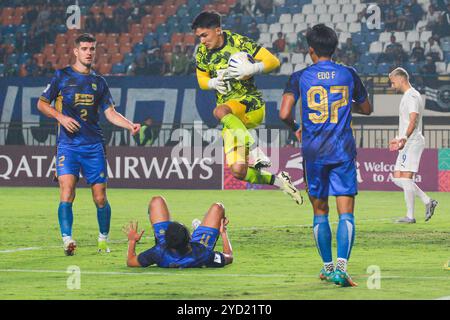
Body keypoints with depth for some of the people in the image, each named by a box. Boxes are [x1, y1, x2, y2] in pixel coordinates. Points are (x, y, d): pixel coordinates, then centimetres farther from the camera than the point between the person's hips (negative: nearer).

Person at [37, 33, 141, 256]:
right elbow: (42, 104, 9)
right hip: (67, 145, -2)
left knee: (100, 198, 1)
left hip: (94, 146, 3)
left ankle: (103, 240, 20)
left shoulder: (98, 82, 14)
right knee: (67, 193, -19)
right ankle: (67, 240, -20)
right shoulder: (62, 76, 5)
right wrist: (61, 117, -8)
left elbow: (110, 112, 12)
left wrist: (130, 125, -5)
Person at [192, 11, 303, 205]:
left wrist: (252, 69, -27)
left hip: (251, 103, -6)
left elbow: (273, 61, -9)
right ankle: (278, 180, 16)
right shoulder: (202, 52, 5)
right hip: (232, 117, 6)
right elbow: (202, 81, 16)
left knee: (220, 111, -40)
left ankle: (255, 151, -39)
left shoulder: (239, 43, -9)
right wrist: (214, 83, -7)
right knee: (238, 172, -6)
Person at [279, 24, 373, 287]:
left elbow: (284, 114, -10)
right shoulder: (349, 75, 4)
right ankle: (341, 265, -22)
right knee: (346, 213, -5)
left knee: (320, 211, 15)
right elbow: (366, 109, 17)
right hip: (343, 152, 0)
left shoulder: (300, 77, -1)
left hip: (313, 152, 0)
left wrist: (296, 129, 11)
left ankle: (327, 266, 21)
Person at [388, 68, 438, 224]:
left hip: (413, 141, -11)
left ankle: (410, 216, -7)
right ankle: (428, 202, 10)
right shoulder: (408, 96, 21)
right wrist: (398, 139, 38)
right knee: (397, 178, 8)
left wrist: (404, 138, -38)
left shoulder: (412, 96, -12)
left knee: (405, 177, -10)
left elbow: (413, 120, -25)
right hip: (407, 142, 11)